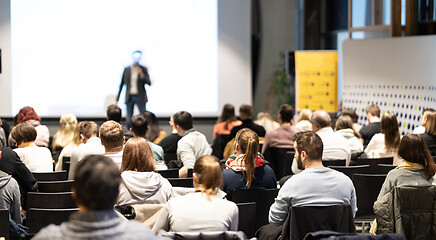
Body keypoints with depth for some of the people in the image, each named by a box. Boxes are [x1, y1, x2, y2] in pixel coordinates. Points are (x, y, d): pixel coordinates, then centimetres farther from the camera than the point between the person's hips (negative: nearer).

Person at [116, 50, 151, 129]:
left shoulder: (143, 69, 1)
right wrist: (117, 99, 8)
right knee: (128, 120, 1)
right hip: (129, 97, 2)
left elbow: (149, 83, -5)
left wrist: (141, 74, -20)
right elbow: (122, 84, 10)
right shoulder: (127, 69, 5)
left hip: (140, 97, -2)